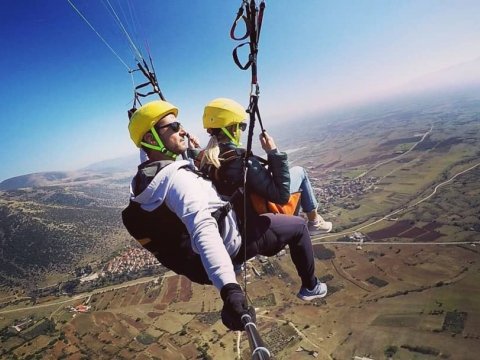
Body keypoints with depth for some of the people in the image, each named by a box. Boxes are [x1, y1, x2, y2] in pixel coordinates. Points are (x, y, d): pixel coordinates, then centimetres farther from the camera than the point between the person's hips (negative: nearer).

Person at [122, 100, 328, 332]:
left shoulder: (142, 181, -7)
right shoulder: (176, 177, -36)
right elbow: (203, 231, -51)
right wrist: (229, 289, -60)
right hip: (232, 241, -9)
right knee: (298, 226, 7)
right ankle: (311, 287, 28)